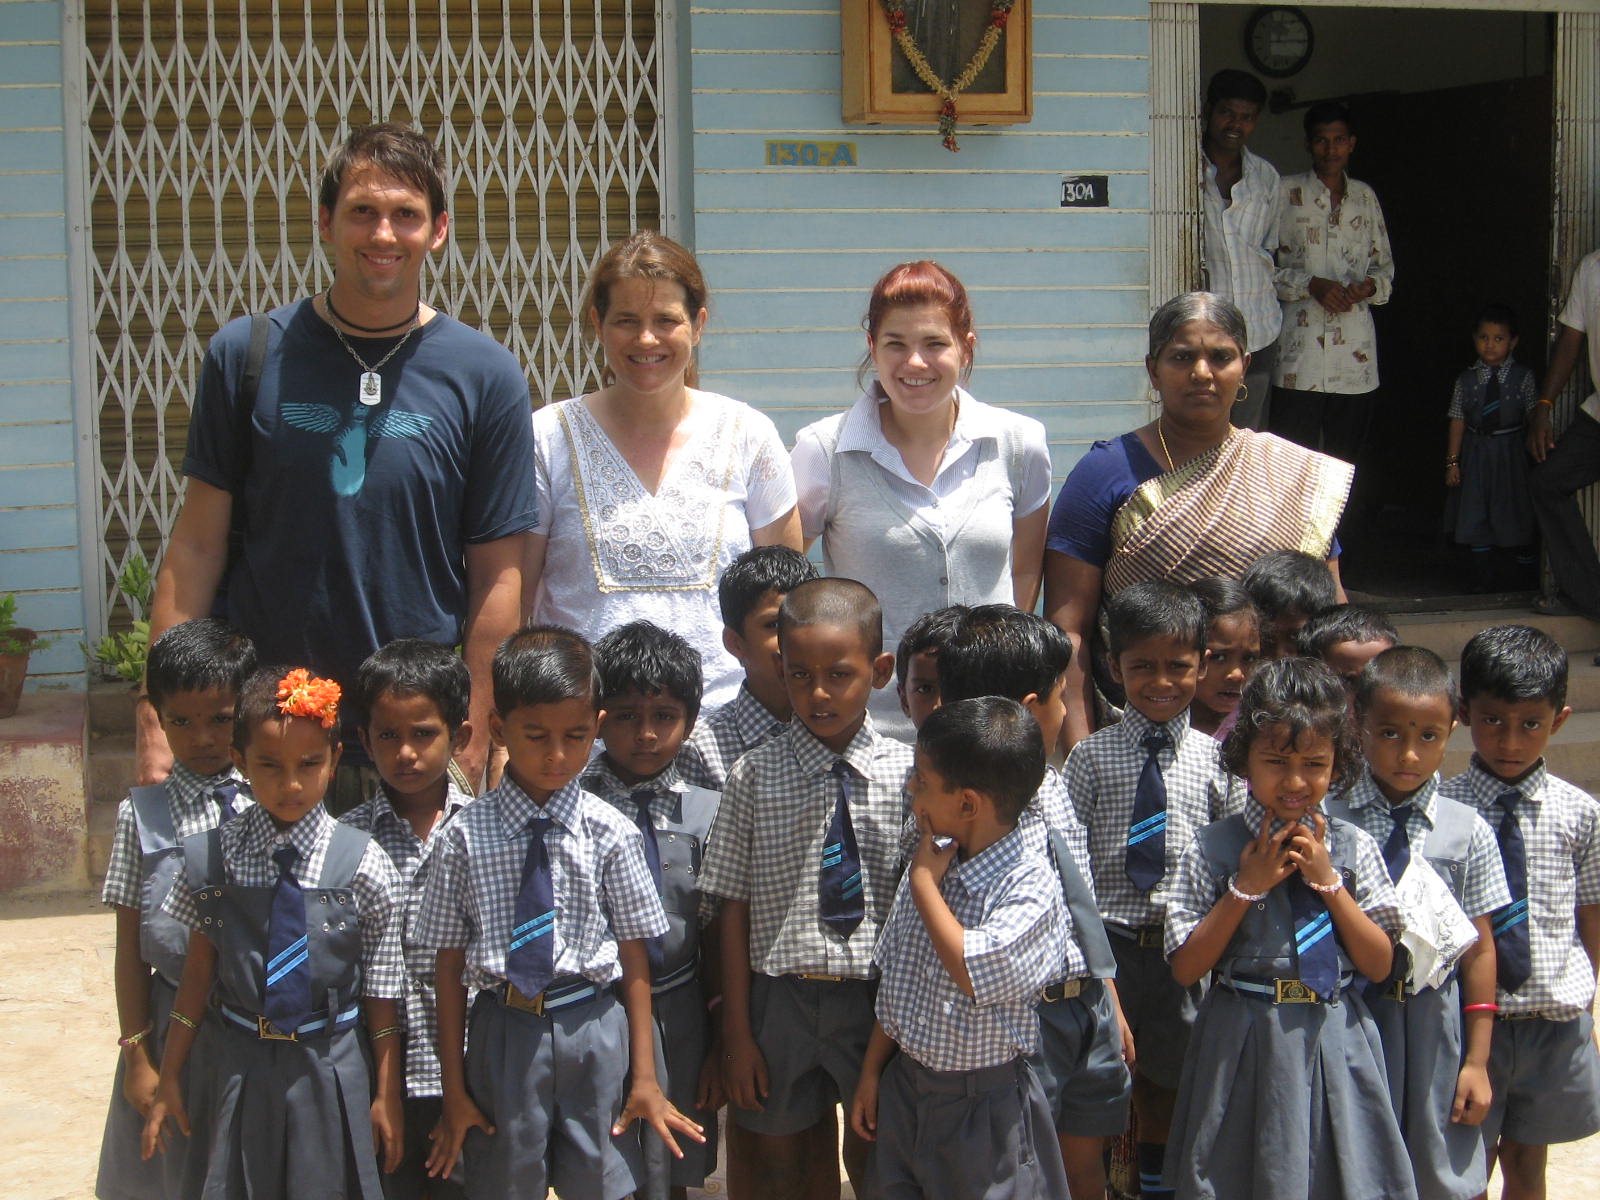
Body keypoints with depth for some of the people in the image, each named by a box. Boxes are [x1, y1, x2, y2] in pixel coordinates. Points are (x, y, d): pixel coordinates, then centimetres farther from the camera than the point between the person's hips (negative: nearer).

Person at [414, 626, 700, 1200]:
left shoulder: (610, 833, -5)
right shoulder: (468, 834, -5)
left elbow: (634, 957, -1)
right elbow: (449, 962, -1)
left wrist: (644, 1076, 1)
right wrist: (454, 1087, 2)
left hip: (594, 1030, 0)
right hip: (503, 1030, 0)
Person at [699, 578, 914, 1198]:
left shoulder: (908, 772, -5)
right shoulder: (756, 774, -6)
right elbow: (735, 907, -3)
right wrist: (737, 1032, -3)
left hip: (879, 995, 0)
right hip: (781, 997, 0)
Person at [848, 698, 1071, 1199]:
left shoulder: (1030, 885, -19)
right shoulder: (927, 865, 2)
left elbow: (974, 974, -31)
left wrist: (924, 882, -20)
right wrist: (871, 1072, 13)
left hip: (986, 1106, -6)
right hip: (904, 1087, 6)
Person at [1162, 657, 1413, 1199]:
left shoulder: (1353, 848, 1)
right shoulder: (1214, 848, -6)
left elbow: (1378, 965, 0)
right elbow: (1186, 968, -7)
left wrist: (1328, 881, -11)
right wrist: (1246, 887, -14)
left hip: (1333, 1045, 2)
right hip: (1243, 1046, -1)